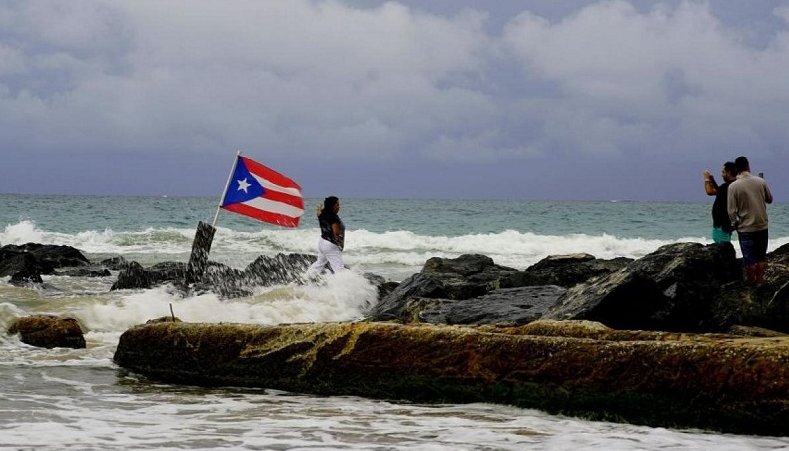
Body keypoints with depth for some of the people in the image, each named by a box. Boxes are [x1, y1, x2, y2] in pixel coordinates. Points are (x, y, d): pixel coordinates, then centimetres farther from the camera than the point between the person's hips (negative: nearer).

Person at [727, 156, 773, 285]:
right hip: (762, 226, 3)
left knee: (749, 257, 6)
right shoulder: (760, 181, -5)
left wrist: (735, 224, 4)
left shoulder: (733, 186, -13)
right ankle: (760, 280, 18)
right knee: (761, 255, 14)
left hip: (745, 228, -3)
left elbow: (732, 210, -11)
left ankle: (751, 282, 12)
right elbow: (769, 199, 10)